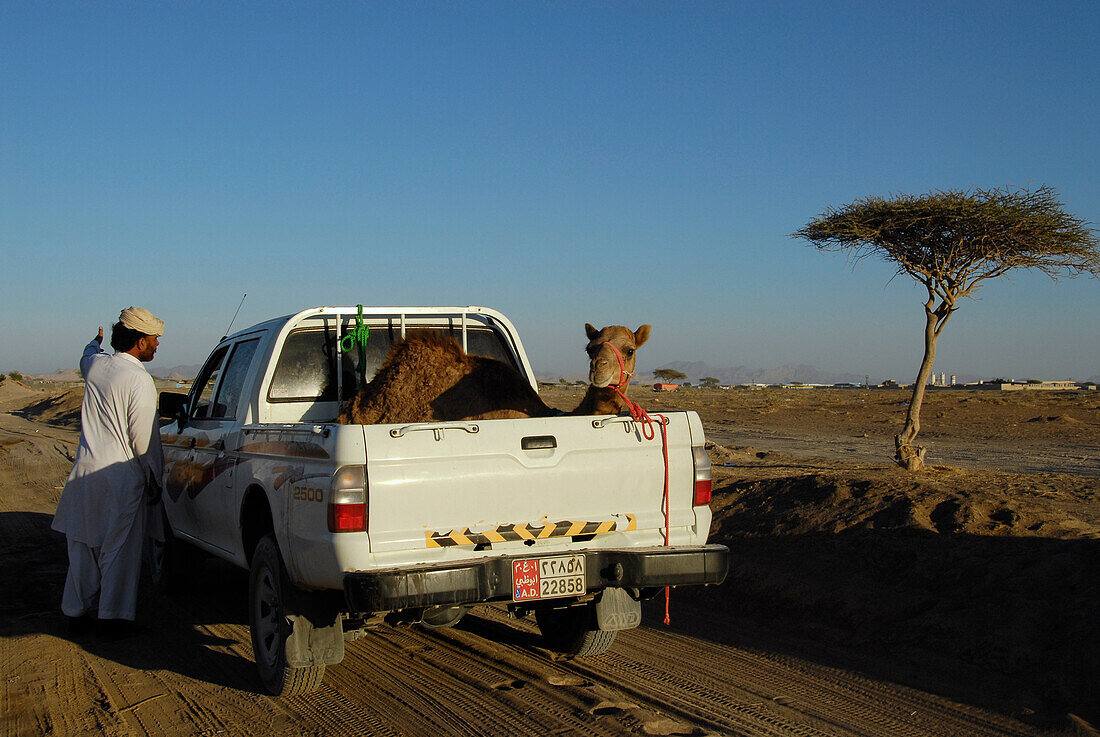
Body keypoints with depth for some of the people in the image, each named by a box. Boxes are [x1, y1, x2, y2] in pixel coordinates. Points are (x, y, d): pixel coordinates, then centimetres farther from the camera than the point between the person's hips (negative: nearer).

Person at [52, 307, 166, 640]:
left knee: (83, 545, 15)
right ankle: (112, 618, 5)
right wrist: (155, 482, -3)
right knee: (119, 550, 2)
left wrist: (96, 342, 57)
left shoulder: (95, 364, 5)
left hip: (85, 470, 7)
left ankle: (77, 612, 24)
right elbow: (144, 440, -14)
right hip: (120, 477, -7)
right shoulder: (139, 380, -15)